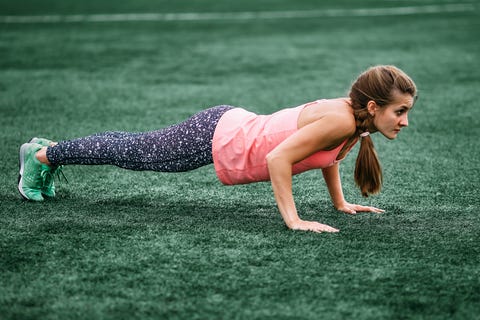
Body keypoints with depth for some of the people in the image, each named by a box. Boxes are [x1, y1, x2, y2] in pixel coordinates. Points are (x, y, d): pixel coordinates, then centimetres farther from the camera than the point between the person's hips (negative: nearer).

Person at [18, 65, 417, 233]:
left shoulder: (353, 119, -4)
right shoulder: (340, 121, -31)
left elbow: (327, 152, 17)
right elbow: (277, 158, -33)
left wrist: (340, 202, 14)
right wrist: (293, 220, -32)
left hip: (234, 127, 7)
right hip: (216, 139, -7)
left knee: (135, 150, 25)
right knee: (129, 152, 13)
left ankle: (52, 151, 45)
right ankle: (42, 154, 34)